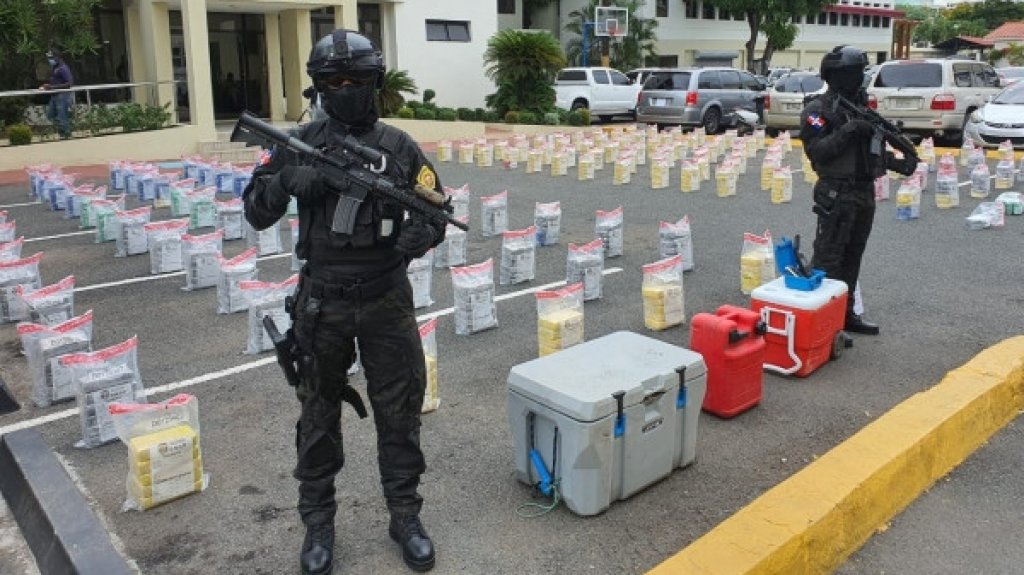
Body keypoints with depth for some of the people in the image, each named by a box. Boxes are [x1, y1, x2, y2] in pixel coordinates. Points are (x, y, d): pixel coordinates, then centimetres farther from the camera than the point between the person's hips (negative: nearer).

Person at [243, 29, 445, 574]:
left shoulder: (399, 146, 0)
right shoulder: (302, 143, -1)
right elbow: (255, 213, 1)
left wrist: (418, 236, -19)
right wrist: (288, 180, -19)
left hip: (387, 301, 0)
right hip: (322, 303, 0)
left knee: (399, 411, 8)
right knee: (319, 415, 11)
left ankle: (405, 515, 25)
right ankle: (317, 522, 28)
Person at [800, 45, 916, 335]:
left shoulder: (862, 107, 15)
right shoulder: (818, 110, -9)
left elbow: (874, 147, 21)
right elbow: (816, 151, -19)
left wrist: (898, 163, 7)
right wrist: (847, 131, -26)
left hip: (865, 192, 8)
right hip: (836, 194, -8)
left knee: (852, 258, 13)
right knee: (827, 260, -5)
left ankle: (845, 313, 22)